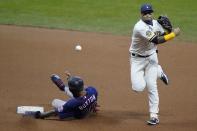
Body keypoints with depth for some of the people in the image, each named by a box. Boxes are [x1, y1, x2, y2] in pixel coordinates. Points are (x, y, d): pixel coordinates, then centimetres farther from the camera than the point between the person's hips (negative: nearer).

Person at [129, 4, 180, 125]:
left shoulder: (156, 23, -4)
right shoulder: (140, 27, -27)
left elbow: (163, 35, 9)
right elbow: (157, 40, -32)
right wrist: (174, 34, -28)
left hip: (151, 56, 4)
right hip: (137, 59, -4)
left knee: (151, 85, -7)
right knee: (138, 88, -12)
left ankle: (154, 116, 3)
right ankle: (157, 72, 21)